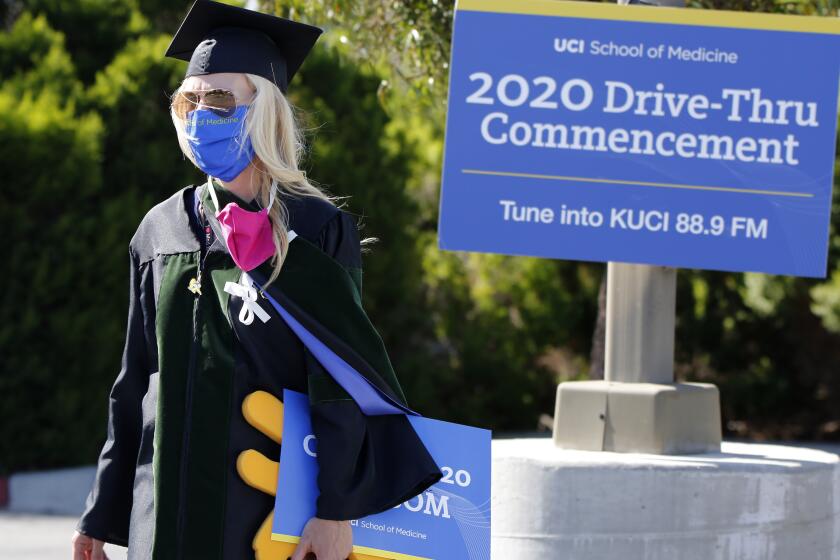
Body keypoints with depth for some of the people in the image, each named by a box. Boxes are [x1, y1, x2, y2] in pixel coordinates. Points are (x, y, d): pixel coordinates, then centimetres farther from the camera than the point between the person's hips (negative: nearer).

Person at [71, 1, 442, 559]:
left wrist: (337, 512, -15)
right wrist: (103, 514, 13)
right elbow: (137, 382, 14)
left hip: (270, 510, -4)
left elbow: (343, 383, -8)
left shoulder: (316, 230, -4)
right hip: (167, 508, 4)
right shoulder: (161, 231, 9)